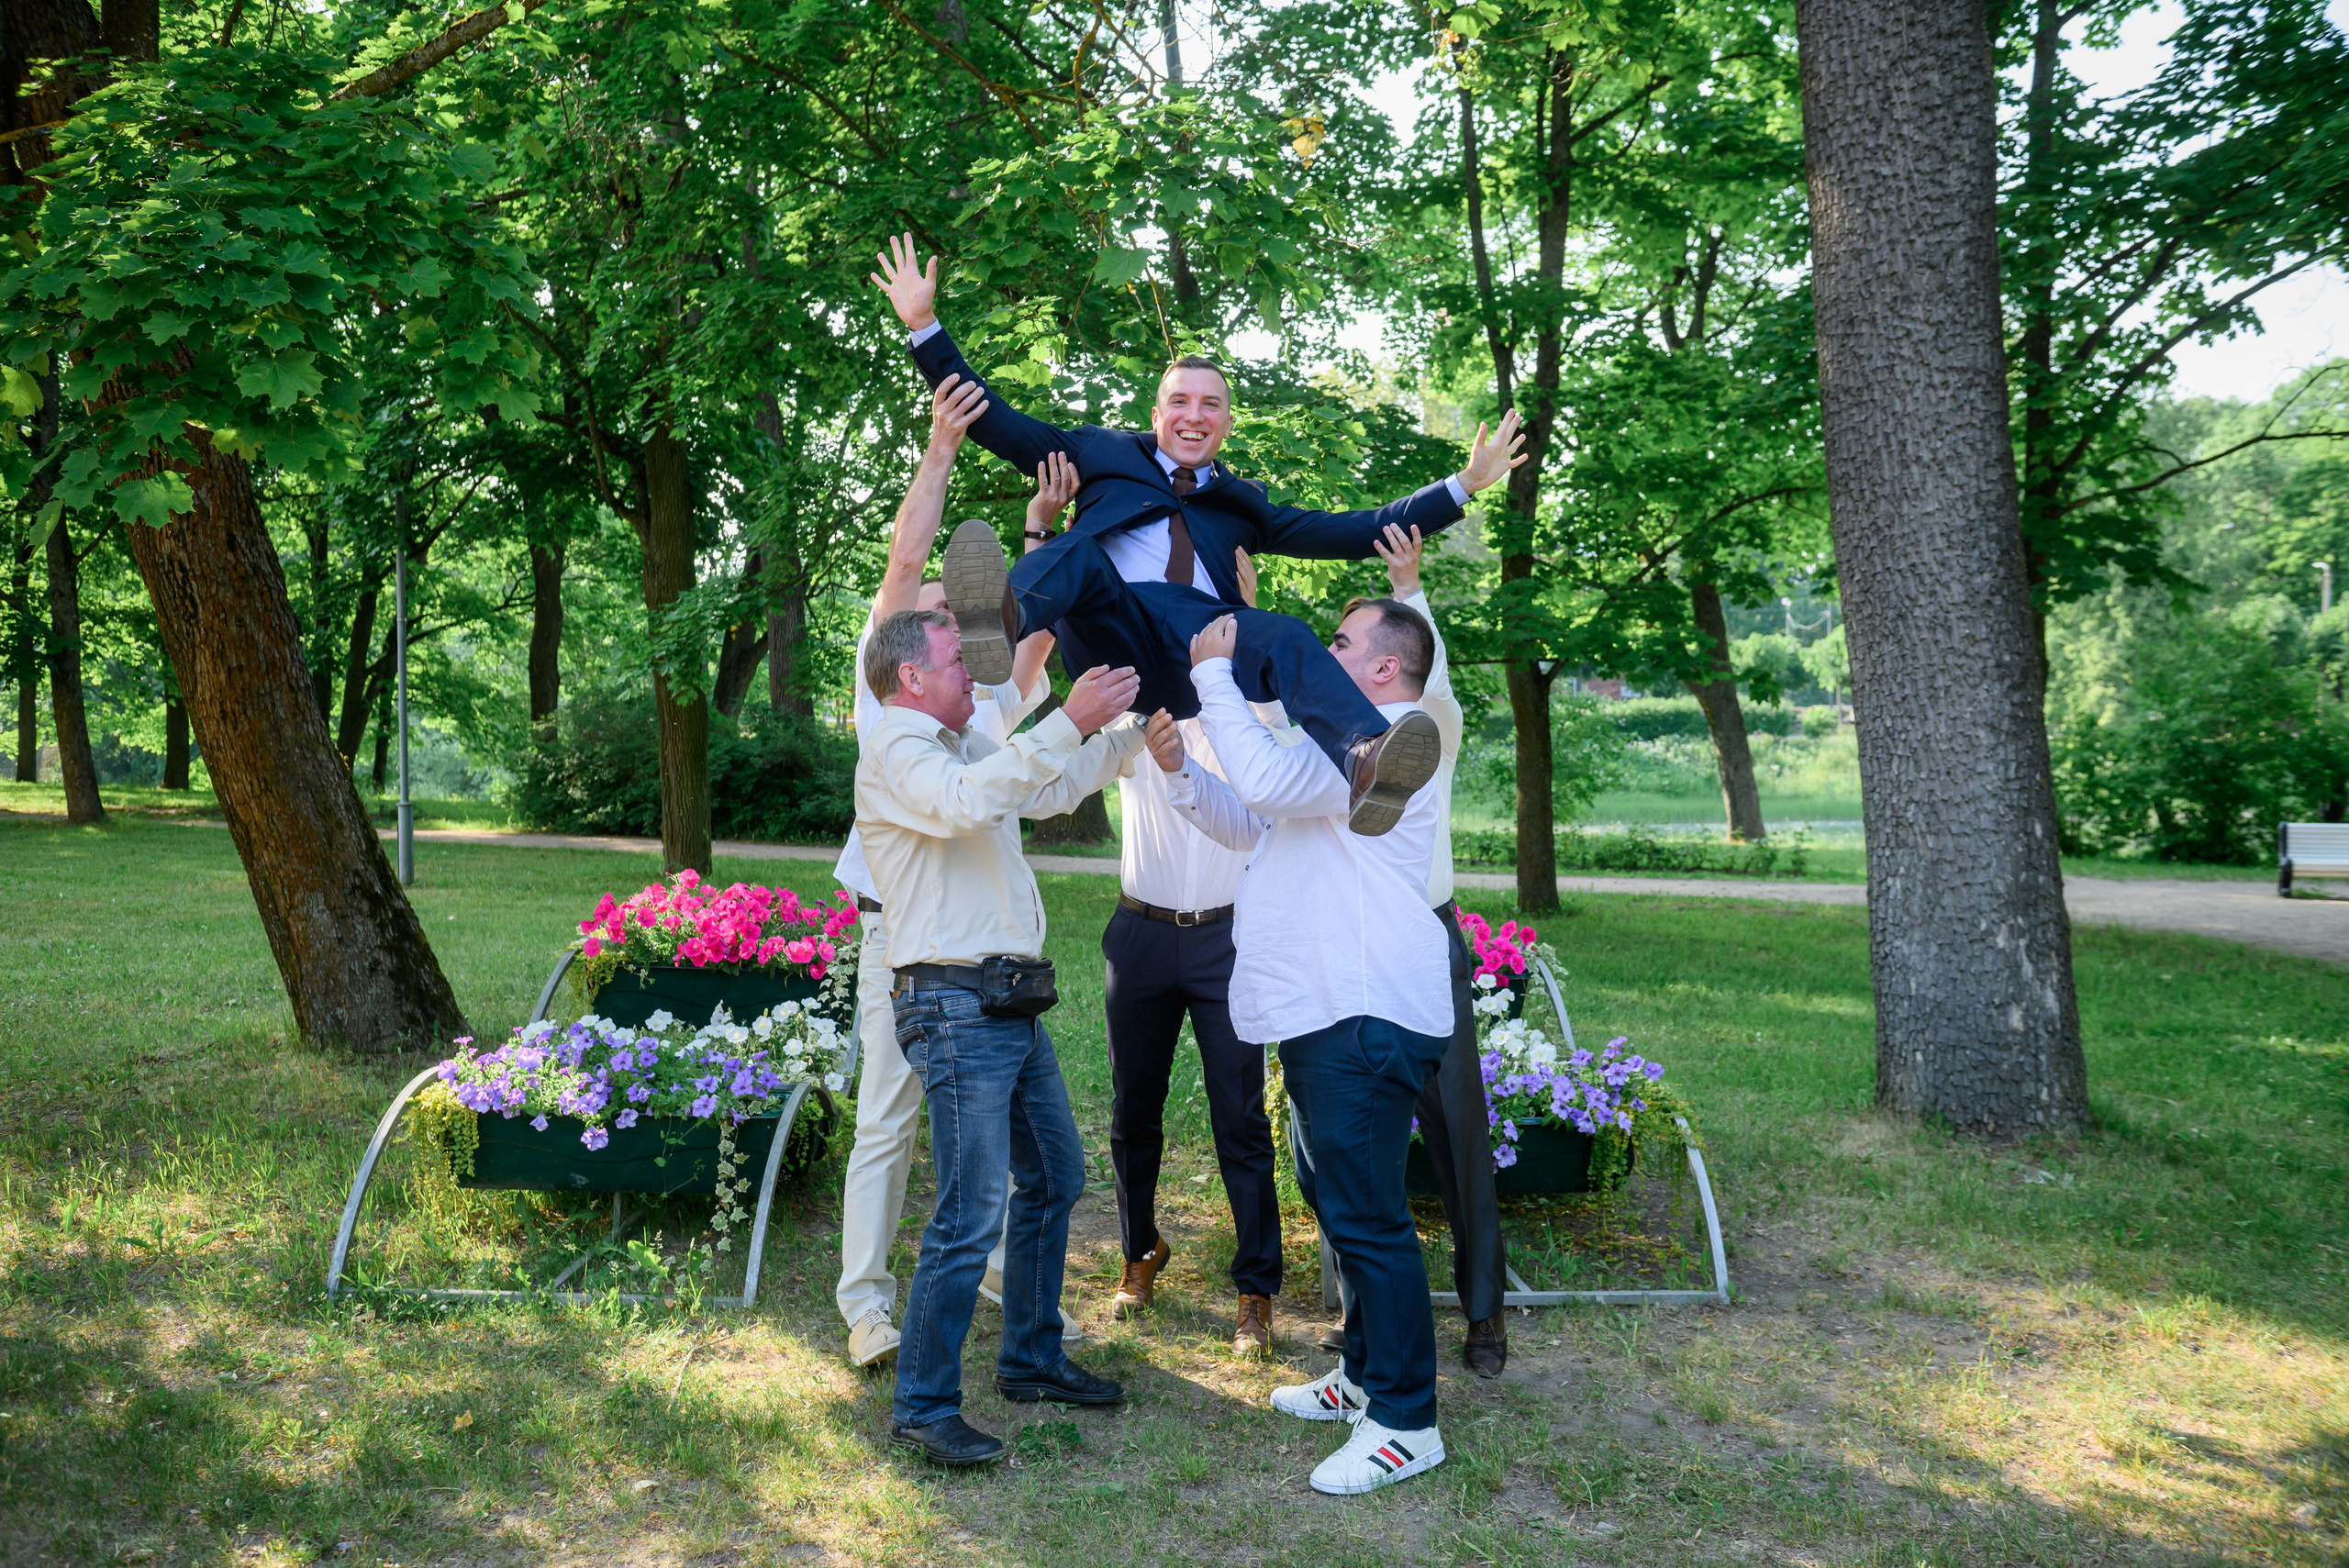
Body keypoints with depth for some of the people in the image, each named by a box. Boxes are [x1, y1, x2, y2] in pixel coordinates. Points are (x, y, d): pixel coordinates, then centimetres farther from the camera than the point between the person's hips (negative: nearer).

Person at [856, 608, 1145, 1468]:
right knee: (971, 1218, -10)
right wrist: (1068, 722, -31)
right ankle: (922, 1406, 2)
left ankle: (1031, 1359, 31)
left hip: (1011, 1004, 10)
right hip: (957, 1005, -10)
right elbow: (967, 803, -29)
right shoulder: (897, 749, -10)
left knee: (1055, 1177, 17)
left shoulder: (962, 745, 20)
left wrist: (1134, 728, 17)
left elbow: (1050, 790, 27)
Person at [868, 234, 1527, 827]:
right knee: (1075, 553, -31)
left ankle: (1364, 764, -58)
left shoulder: (1239, 502, 35)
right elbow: (992, 420, 27)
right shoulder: (1104, 452, 32)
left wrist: (1463, 484, 25)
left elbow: (1349, 533, 29)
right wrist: (923, 325, 20)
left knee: (1286, 638, -31)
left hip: (1198, 633, 1)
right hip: (1107, 626, -1)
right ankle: (1001, 621, -65)